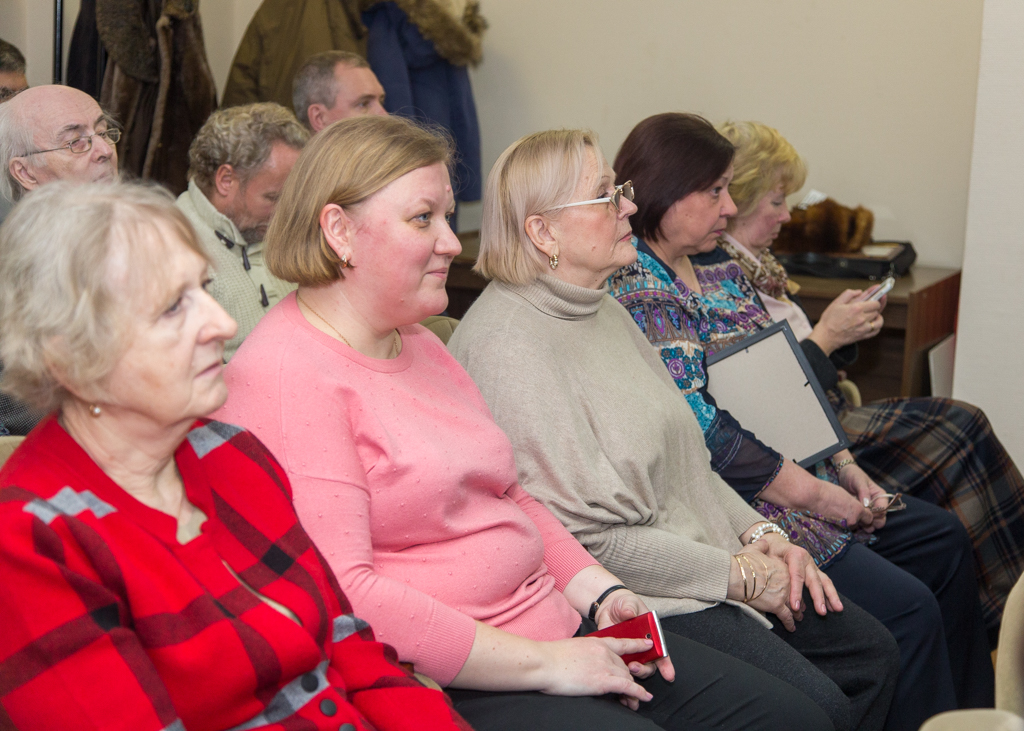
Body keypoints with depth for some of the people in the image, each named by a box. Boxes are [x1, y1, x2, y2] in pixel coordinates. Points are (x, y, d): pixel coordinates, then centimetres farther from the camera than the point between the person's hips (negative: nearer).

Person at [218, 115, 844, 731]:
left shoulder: (418, 343, 17)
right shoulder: (283, 378, -15)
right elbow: (339, 598, -23)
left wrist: (598, 590, 5)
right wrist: (542, 665, -18)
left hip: (557, 627, 9)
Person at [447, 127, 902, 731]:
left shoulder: (603, 309, 12)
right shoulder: (508, 347, -20)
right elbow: (586, 536, -22)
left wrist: (759, 531, 3)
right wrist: (739, 575, -15)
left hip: (705, 554, 10)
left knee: (871, 652, 8)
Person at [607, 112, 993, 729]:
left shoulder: (722, 272, 11)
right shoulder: (638, 296, -19)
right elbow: (701, 433, -23)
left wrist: (844, 465, 5)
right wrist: (812, 492, -17)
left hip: (802, 471, 11)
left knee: (943, 538, 17)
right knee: (907, 608, -17)